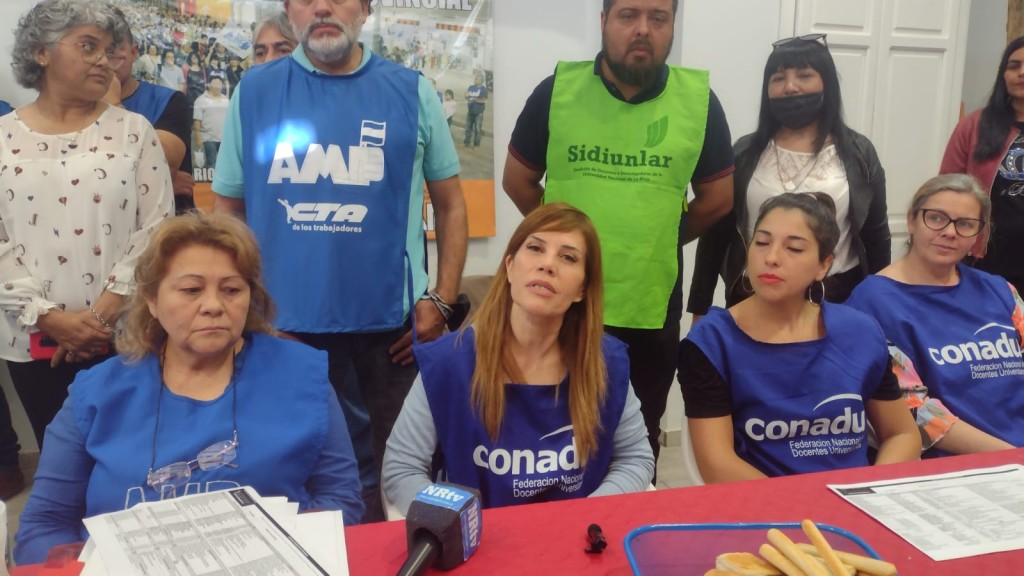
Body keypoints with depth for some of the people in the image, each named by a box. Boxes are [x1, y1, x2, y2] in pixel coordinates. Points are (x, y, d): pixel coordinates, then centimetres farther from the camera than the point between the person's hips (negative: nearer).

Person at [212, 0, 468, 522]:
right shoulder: (253, 92, 3)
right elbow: (227, 211, 6)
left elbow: (450, 204, 5)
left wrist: (441, 301, -3)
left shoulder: (412, 92, 1)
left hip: (392, 322, 0)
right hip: (286, 322, 1)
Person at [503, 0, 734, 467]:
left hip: (652, 307, 1)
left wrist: (659, 240, 10)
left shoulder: (699, 100, -3)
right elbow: (518, 181, 6)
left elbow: (717, 198, 7)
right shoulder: (557, 91, -3)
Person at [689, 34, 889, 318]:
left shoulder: (859, 153, 2)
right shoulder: (744, 153, 2)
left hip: (836, 302, 0)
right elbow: (716, 234, 3)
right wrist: (700, 309, 2)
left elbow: (877, 236, 7)